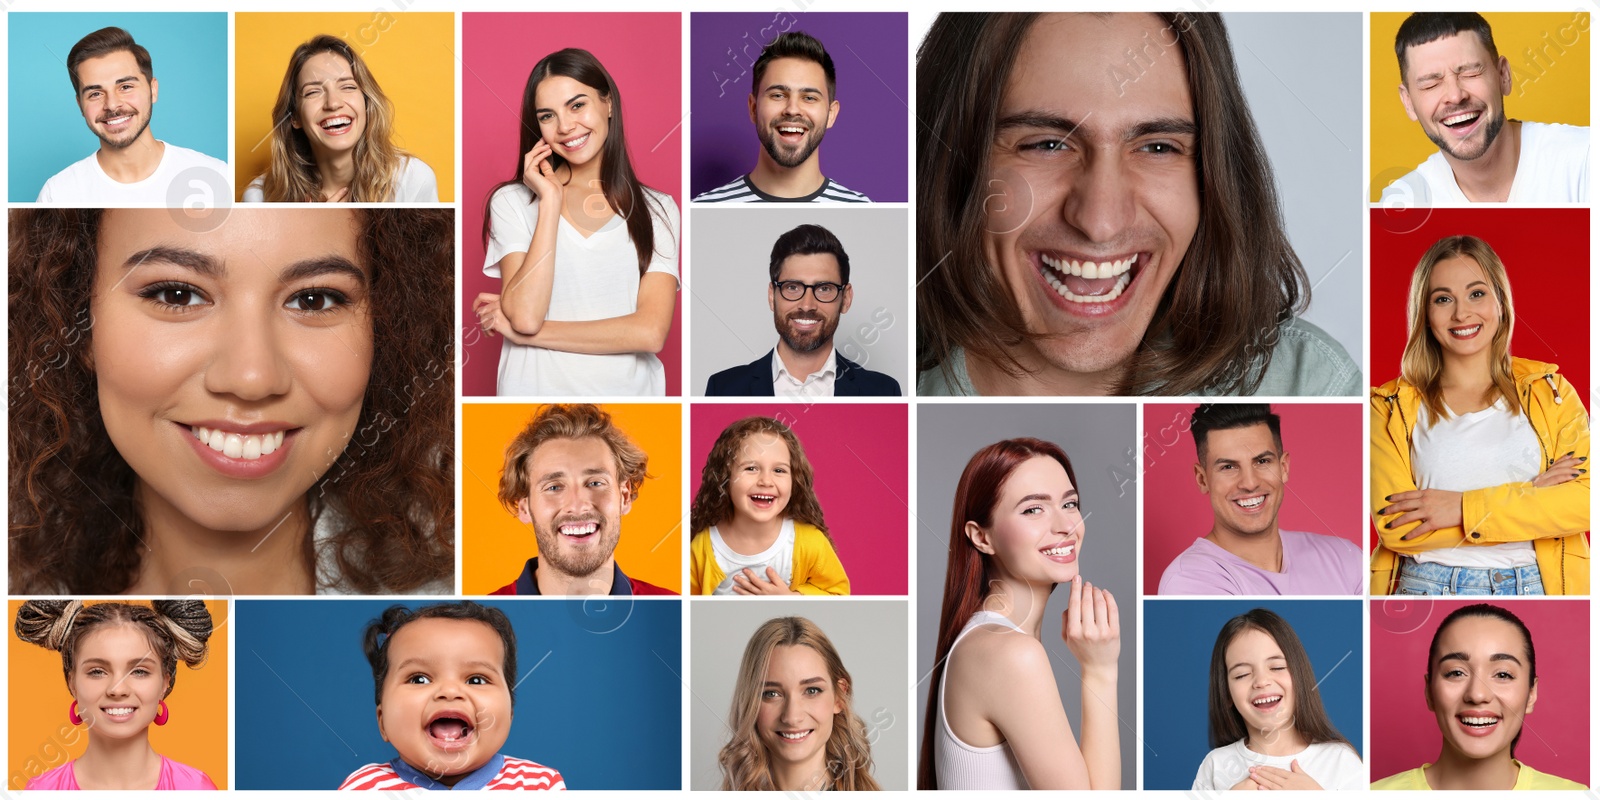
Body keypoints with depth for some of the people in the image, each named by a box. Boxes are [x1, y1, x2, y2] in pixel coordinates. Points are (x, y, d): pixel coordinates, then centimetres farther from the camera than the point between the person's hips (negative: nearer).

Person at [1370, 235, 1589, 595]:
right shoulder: (1391, 408, 2)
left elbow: (1586, 497, -6)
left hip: (1539, 585, 1)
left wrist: (1463, 508, -14)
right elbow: (1393, 525, -10)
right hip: (1427, 586, -1)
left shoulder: (1549, 391, 7)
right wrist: (1530, 498, -10)